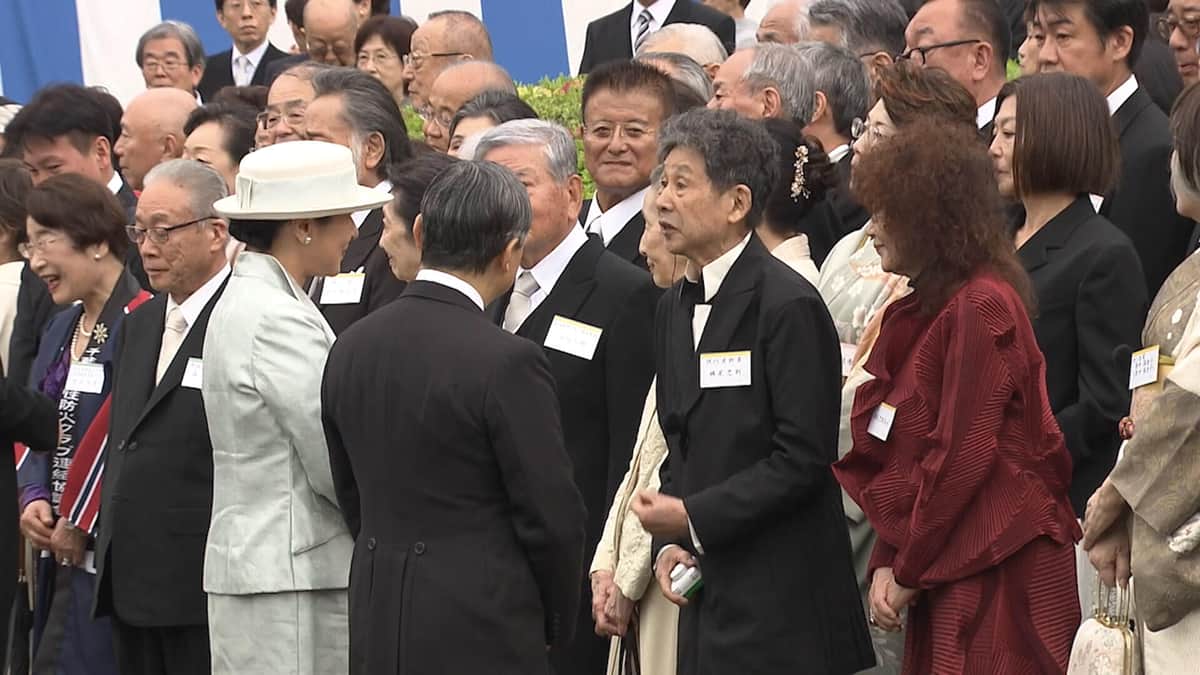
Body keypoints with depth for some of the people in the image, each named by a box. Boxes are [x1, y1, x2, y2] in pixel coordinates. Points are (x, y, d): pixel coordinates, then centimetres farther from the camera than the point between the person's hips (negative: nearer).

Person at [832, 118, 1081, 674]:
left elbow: (962, 456, -16)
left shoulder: (981, 306, -13)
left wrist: (909, 570, -9)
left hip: (998, 574, -9)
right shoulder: (924, 310, 16)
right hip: (944, 574, 9)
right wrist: (887, 562, 5)